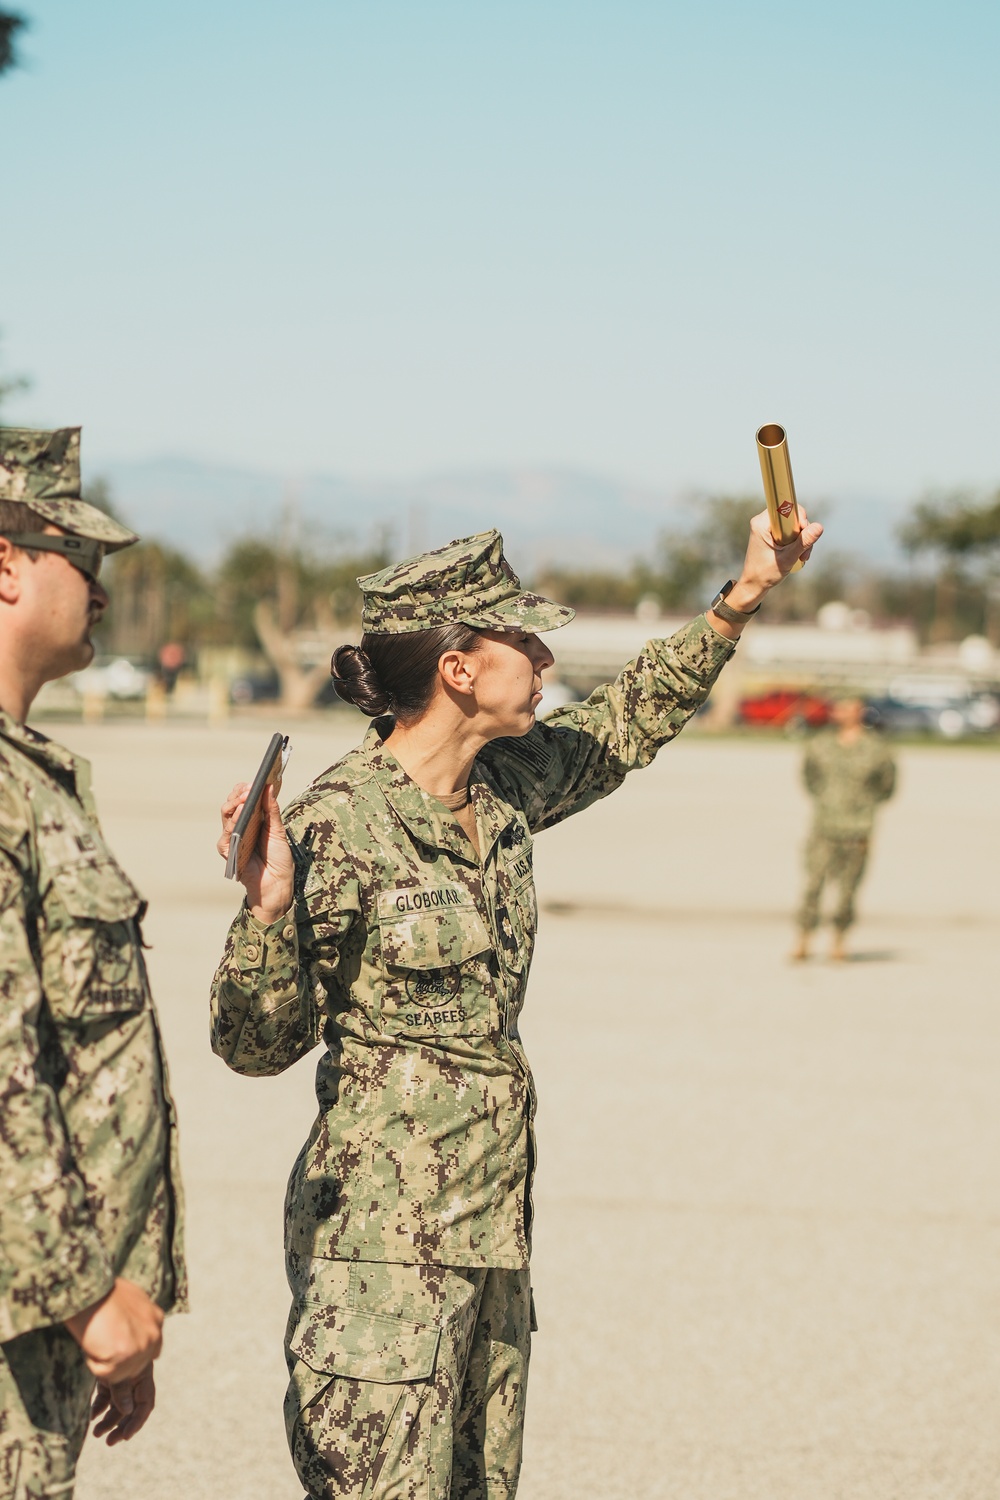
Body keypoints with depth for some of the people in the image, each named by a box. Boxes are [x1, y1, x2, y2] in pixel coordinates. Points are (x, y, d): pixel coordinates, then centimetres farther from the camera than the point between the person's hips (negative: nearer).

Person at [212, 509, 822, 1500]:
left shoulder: (503, 790, 6)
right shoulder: (336, 825, -15)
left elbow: (624, 725, 27)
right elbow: (261, 1044, -12)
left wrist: (740, 603, 24)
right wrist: (267, 912, -30)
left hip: (492, 1225, 8)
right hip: (384, 1233, -8)